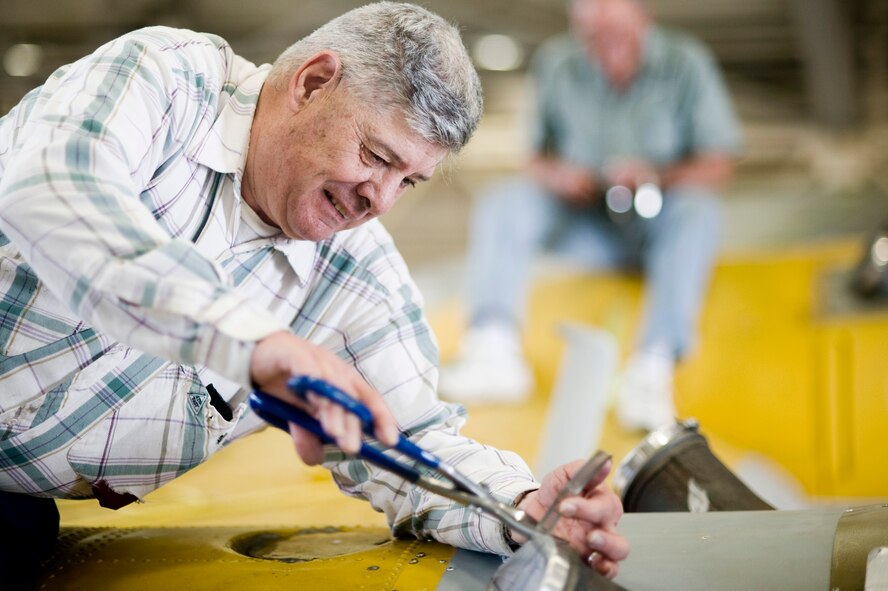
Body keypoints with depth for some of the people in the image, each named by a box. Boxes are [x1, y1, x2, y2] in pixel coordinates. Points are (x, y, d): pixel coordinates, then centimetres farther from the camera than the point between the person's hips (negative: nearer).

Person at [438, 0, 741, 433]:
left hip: (655, 224, -2)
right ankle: (494, 351, -34)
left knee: (698, 211, -34)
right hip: (584, 226, 2)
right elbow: (538, 156, 4)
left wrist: (658, 177, -27)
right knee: (502, 202, -21)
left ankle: (653, 368, -43)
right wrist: (554, 174, -19)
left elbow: (718, 165, -9)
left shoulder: (685, 64, -9)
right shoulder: (555, 65, -2)